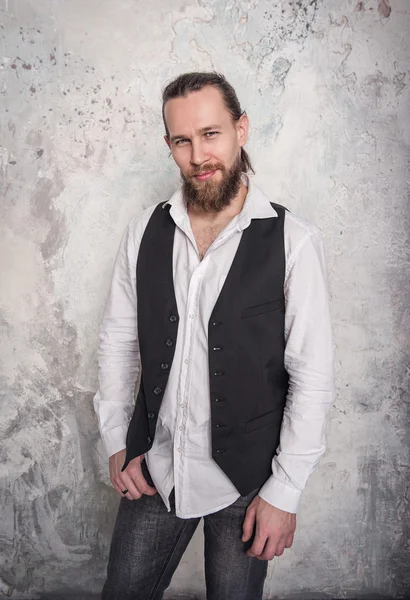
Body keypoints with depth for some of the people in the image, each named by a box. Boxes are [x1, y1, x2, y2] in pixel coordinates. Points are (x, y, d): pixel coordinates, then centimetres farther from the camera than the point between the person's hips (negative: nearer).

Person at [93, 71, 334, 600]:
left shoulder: (292, 243, -14)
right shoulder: (144, 232, -3)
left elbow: (312, 376, -12)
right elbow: (117, 341, 5)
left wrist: (284, 492, -10)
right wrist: (116, 444, 4)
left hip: (245, 477, -2)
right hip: (152, 469, 3)